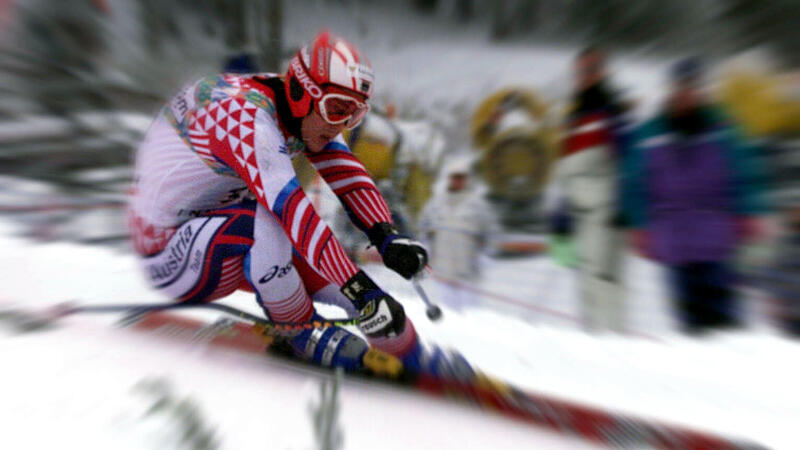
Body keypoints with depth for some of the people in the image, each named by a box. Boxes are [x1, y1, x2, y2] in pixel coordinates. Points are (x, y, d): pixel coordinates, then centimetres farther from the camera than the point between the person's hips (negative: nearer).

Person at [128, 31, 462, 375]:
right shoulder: (247, 114, -30)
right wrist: (361, 289, -45)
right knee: (267, 218, -39)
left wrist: (386, 237, -31)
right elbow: (292, 206, -42)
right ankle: (304, 333, -17)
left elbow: (346, 173, -16)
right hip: (168, 254, -5)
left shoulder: (306, 112, -7)